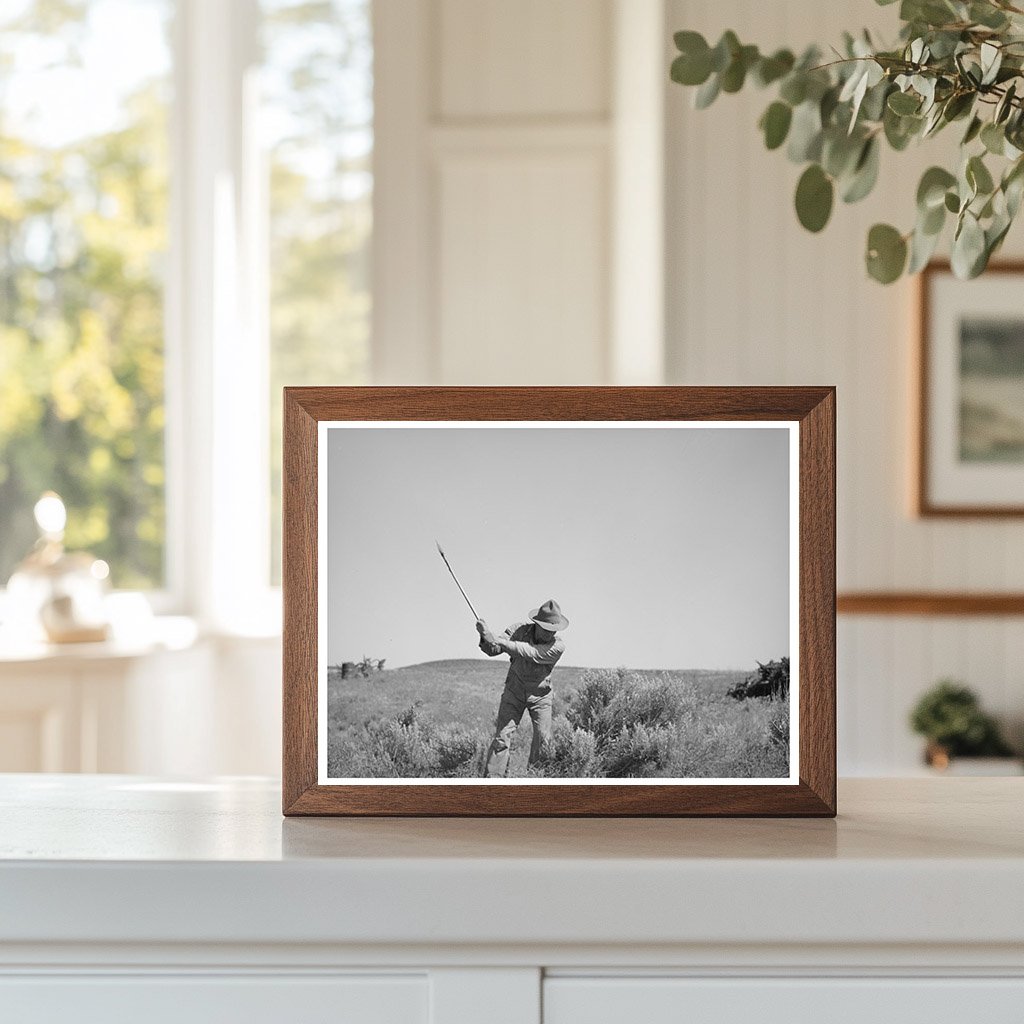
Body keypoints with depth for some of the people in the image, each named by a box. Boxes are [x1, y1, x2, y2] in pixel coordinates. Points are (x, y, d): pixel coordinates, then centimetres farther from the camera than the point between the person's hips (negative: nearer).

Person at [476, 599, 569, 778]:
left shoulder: (558, 646, -20)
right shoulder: (520, 630, -12)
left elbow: (530, 653, -33)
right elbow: (492, 650, -16)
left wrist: (501, 642, -42)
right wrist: (486, 637, -38)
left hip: (540, 695, 0)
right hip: (514, 691, 0)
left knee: (543, 740, -4)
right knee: (502, 737, -9)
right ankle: (491, 780, -8)